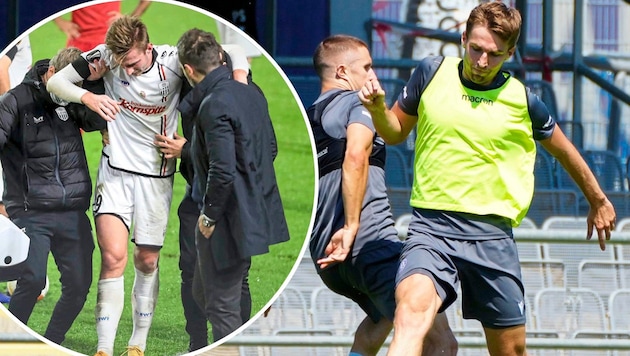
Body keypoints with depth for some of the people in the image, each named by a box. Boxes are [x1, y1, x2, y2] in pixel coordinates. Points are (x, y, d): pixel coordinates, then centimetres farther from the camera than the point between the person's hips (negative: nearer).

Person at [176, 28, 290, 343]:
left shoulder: (214, 106, -22)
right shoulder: (251, 93, 3)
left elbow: (222, 171, -26)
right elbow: (270, 148, 13)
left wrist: (209, 216, -14)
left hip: (229, 222, -9)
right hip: (258, 216, 9)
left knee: (222, 307, 0)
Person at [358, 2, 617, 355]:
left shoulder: (522, 101, 1)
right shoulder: (432, 73, 3)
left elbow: (563, 149, 19)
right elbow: (396, 131, 17)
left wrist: (598, 201, 31)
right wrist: (378, 108, -6)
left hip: (492, 234, 1)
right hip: (431, 225, -1)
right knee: (412, 312, -29)